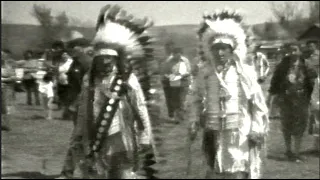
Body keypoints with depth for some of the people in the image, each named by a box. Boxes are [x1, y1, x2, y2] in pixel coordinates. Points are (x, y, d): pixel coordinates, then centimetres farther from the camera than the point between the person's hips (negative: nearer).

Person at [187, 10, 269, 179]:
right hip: (213, 132, 3)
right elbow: (195, 97, 15)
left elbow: (258, 103, -3)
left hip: (239, 132, -3)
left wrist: (257, 129, -7)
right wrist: (194, 120, 7)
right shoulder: (205, 72, 1)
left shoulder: (245, 72, -7)